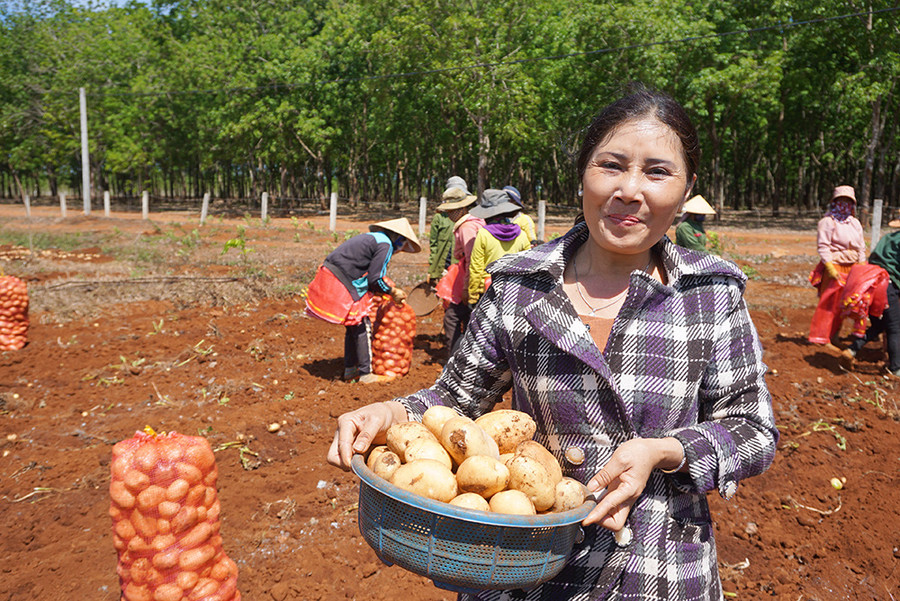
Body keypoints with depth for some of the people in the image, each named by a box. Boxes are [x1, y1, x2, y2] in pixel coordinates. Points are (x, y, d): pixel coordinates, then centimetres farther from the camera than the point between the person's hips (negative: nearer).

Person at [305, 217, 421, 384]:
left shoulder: (372, 238, 21)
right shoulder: (385, 245, -9)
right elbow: (375, 280, -12)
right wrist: (393, 292, 3)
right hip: (343, 284, -10)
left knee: (353, 327, 19)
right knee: (362, 327, 0)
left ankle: (350, 369, 27)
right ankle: (365, 374, 6)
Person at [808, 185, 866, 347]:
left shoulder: (855, 223, 15)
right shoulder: (827, 222, -6)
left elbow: (861, 248, 19)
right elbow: (823, 246, -12)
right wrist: (830, 267, -19)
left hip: (851, 268, 6)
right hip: (834, 267, -6)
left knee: (840, 303, 9)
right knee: (829, 302, -5)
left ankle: (834, 336, 19)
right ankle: (821, 337, 3)